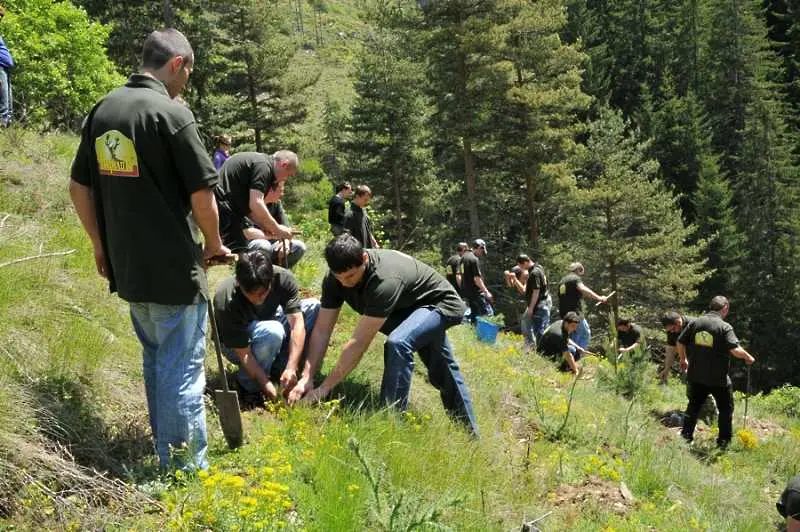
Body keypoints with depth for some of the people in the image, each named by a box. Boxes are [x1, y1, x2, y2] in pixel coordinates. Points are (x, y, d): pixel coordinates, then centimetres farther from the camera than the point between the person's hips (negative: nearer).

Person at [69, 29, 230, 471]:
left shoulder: (102, 110, 6)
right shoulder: (171, 114, -15)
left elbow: (79, 187, 11)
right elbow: (202, 194, -14)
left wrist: (101, 246, 18)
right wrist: (214, 244, 2)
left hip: (126, 267, 8)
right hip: (175, 271, -8)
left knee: (156, 361, 23)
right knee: (181, 371, 1)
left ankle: (165, 451, 36)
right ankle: (185, 469, 8)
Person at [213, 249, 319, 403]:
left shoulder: (283, 278, -26)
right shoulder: (226, 303, -35)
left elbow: (297, 324, -30)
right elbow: (244, 354, -31)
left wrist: (291, 368, -40)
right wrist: (267, 386, -37)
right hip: (234, 344, -5)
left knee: (315, 307, -16)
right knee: (271, 332, -39)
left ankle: (278, 368, -7)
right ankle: (248, 383, -14)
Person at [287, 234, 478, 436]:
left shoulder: (385, 281, -43)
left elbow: (359, 343, -42)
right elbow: (321, 331, -21)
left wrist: (324, 388, -39)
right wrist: (306, 378, -33)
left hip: (441, 303, -8)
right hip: (407, 308, 8)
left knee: (398, 343, -35)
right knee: (441, 372, 21)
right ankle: (469, 433, 40)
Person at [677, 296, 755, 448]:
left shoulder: (694, 323, 0)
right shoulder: (725, 327, -14)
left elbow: (680, 343, 5)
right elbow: (735, 350, -21)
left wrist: (683, 360, 21)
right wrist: (748, 357, -2)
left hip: (695, 375, 4)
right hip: (718, 378, -4)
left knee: (693, 406, 19)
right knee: (726, 409, 13)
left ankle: (686, 436, 21)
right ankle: (724, 441, 14)